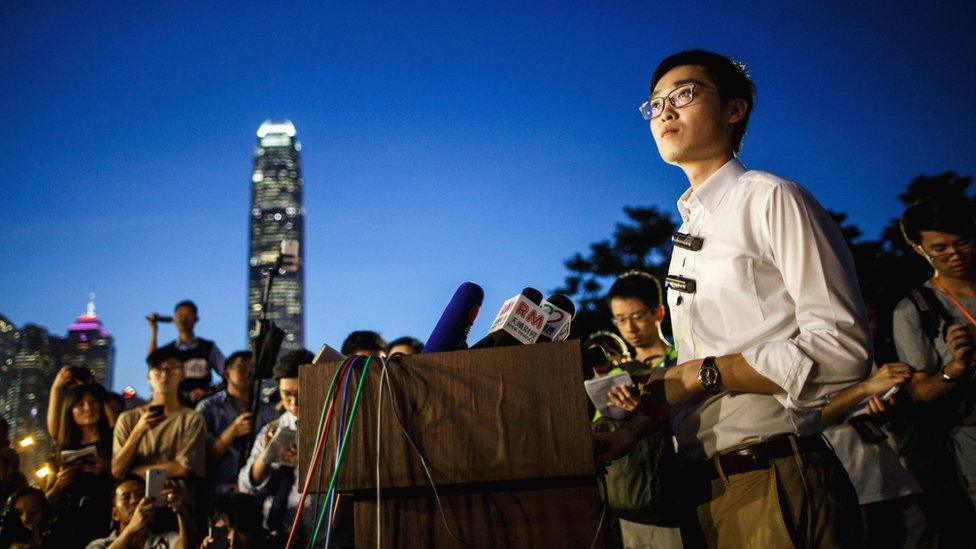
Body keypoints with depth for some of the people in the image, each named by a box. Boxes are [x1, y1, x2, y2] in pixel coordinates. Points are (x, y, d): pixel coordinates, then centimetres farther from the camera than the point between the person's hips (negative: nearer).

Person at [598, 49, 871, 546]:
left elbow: (842, 347, -17)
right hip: (705, 488, 7)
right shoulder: (687, 234, 16)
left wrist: (701, 373, -16)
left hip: (779, 485, -7)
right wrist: (631, 433, 5)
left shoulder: (771, 200, -7)